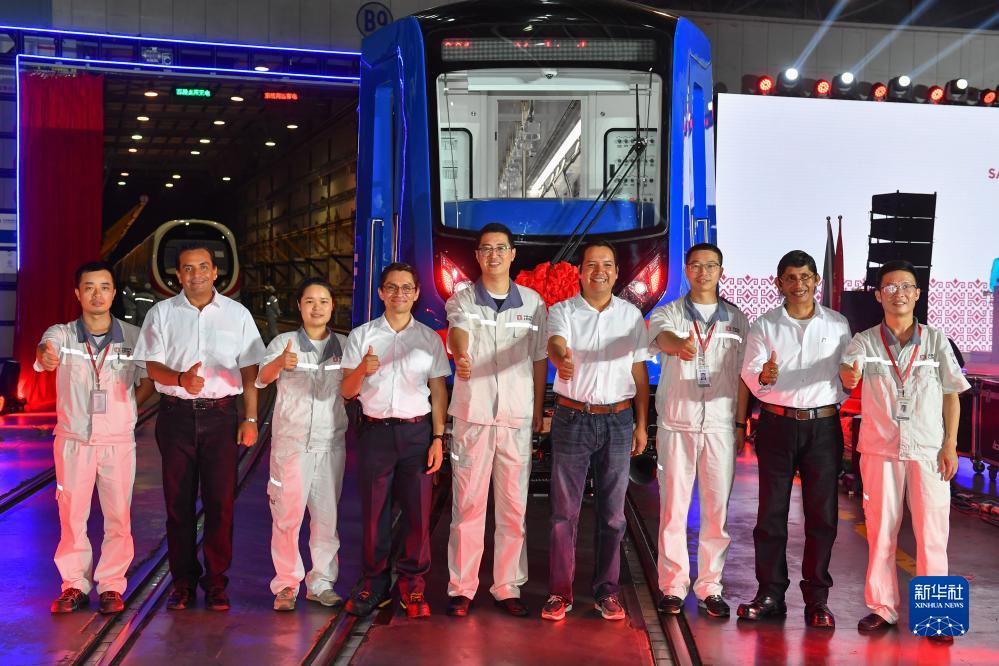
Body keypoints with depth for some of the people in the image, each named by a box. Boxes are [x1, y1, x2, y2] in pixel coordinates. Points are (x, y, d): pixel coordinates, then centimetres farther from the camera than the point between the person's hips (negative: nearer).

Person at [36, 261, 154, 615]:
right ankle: (75, 585, 20)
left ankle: (111, 585, 16)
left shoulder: (133, 337, -1)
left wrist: (125, 407, -3)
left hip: (118, 441, 0)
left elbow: (149, 381, 10)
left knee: (118, 516, 4)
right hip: (73, 440, 0)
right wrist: (45, 357, -50)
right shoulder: (62, 334, -4)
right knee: (71, 515, 7)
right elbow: (45, 349, -27)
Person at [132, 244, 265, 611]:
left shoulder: (237, 314, 7)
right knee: (179, 500, 4)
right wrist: (181, 379, -20)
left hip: (220, 415, 0)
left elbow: (249, 371, 7)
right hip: (176, 414, 0)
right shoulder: (162, 313, 6)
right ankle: (183, 582, 15)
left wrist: (250, 419, 1)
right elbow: (152, 366, 1)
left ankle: (216, 582, 10)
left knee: (221, 501, -1)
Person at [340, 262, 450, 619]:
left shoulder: (430, 338, 8)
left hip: (417, 431, 0)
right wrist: (362, 370, -18)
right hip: (375, 430, 0)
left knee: (417, 510, 0)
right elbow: (346, 391, 3)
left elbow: (438, 391, 8)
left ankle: (412, 584, 13)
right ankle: (374, 583, 16)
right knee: (374, 510, 3)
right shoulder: (361, 336, 6)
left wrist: (438, 438, 0)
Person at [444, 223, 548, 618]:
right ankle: (461, 588, 10)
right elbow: (457, 330, -20)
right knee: (468, 503, 0)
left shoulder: (532, 302, 9)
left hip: (518, 417, 2)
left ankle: (508, 587, 15)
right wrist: (460, 356, -43)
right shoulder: (462, 300, 3)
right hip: (472, 414, -2)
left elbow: (539, 360, 13)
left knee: (514, 506, 5)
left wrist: (538, 412, 10)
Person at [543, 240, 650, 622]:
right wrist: (561, 358, -46)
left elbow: (639, 372, 11)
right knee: (565, 509, 2)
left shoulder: (631, 315, 8)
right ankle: (560, 592, 11)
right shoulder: (563, 311, 0)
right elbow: (555, 343, -21)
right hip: (572, 418, -2)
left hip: (618, 420, 2)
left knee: (612, 512, 7)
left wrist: (642, 424, 7)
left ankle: (607, 591, 18)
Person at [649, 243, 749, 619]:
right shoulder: (667, 314, 5)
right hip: (677, 422, -1)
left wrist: (741, 423, 8)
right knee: (673, 506, 0)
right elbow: (662, 336, -19)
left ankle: (710, 587, 13)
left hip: (720, 425, 2)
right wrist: (680, 344, -43)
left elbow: (741, 375, 14)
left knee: (717, 509, 3)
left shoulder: (736, 319, 12)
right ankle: (672, 585, 9)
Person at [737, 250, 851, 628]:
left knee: (821, 514, 3)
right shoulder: (764, 326, 4)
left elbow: (847, 374, 11)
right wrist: (763, 376, -28)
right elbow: (750, 373, -7)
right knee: (771, 512, 3)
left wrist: (835, 404, -5)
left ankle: (817, 599, 11)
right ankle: (770, 595, 11)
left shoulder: (837, 325, 7)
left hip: (823, 426, 1)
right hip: (777, 424, 0)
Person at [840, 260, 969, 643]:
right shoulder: (865, 342, 3)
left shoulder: (936, 340, 4)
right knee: (880, 532, 6)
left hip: (928, 450, 0)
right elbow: (846, 378, -14)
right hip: (880, 449, 0)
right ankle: (882, 608, 17)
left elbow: (952, 395, 7)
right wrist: (849, 375, -38)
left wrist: (950, 445, -1)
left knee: (932, 533, 1)